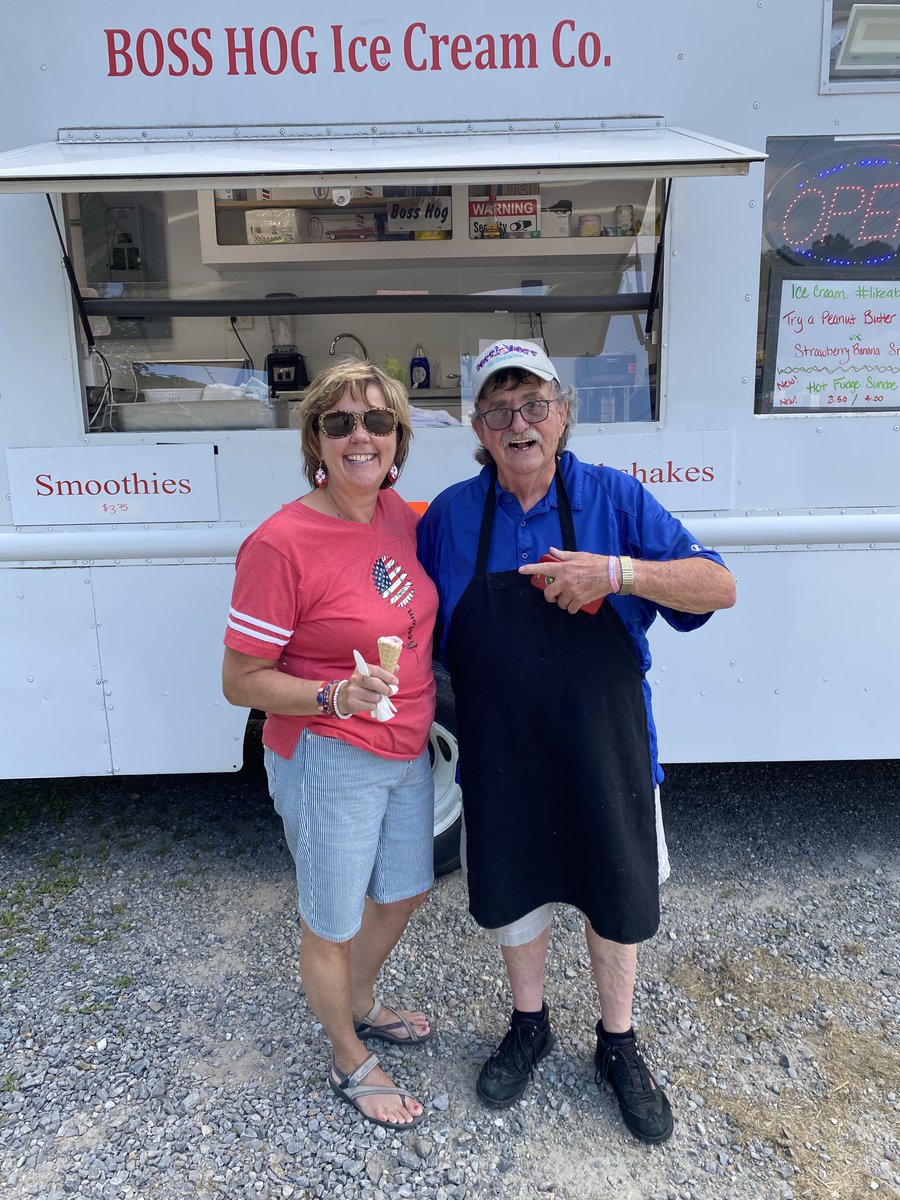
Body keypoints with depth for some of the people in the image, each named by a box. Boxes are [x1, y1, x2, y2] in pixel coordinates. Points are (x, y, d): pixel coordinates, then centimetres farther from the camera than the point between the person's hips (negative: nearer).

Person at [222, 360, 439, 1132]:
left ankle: (361, 1005, 55)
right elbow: (241, 680, -18)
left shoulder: (399, 516, -1)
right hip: (329, 764, -7)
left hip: (406, 752, 7)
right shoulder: (281, 543, -23)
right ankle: (350, 1063, 43)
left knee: (404, 892, 25)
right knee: (332, 924, 14)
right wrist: (337, 697, -30)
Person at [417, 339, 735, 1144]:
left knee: (616, 894, 15)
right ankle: (530, 1027, 46)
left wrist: (617, 572, -25)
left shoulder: (613, 497, -8)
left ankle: (618, 1046, 42)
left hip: (603, 746, -1)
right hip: (500, 752, 1)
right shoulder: (452, 515, -3)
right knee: (513, 889, 18)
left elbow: (718, 587, -12)